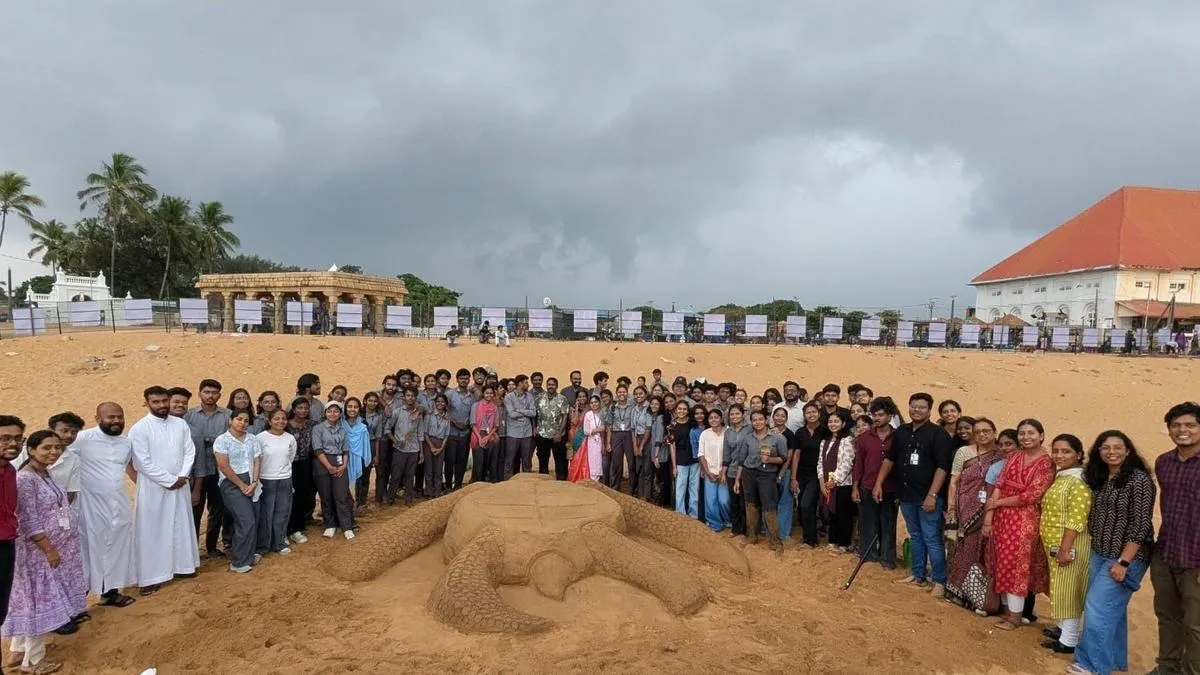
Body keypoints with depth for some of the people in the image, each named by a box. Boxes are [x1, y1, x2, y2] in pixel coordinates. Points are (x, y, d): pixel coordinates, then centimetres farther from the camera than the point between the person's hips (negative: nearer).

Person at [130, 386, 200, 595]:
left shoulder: (181, 424, 3)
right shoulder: (139, 429, -11)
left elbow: (189, 451, 3)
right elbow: (144, 462, -15)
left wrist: (182, 476, -11)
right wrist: (169, 480, -15)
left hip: (180, 485, 5)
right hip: (153, 487, -5)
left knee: (181, 527, 14)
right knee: (151, 531, 1)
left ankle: (182, 565, 29)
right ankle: (149, 577, 9)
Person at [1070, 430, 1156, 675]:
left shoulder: (1139, 479, -14)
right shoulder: (1099, 479, 7)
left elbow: (1140, 525, -17)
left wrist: (1123, 562, -19)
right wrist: (1093, 552, 12)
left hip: (1126, 557, -7)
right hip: (1099, 554, 7)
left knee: (1098, 607, -7)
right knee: (1111, 608, 14)